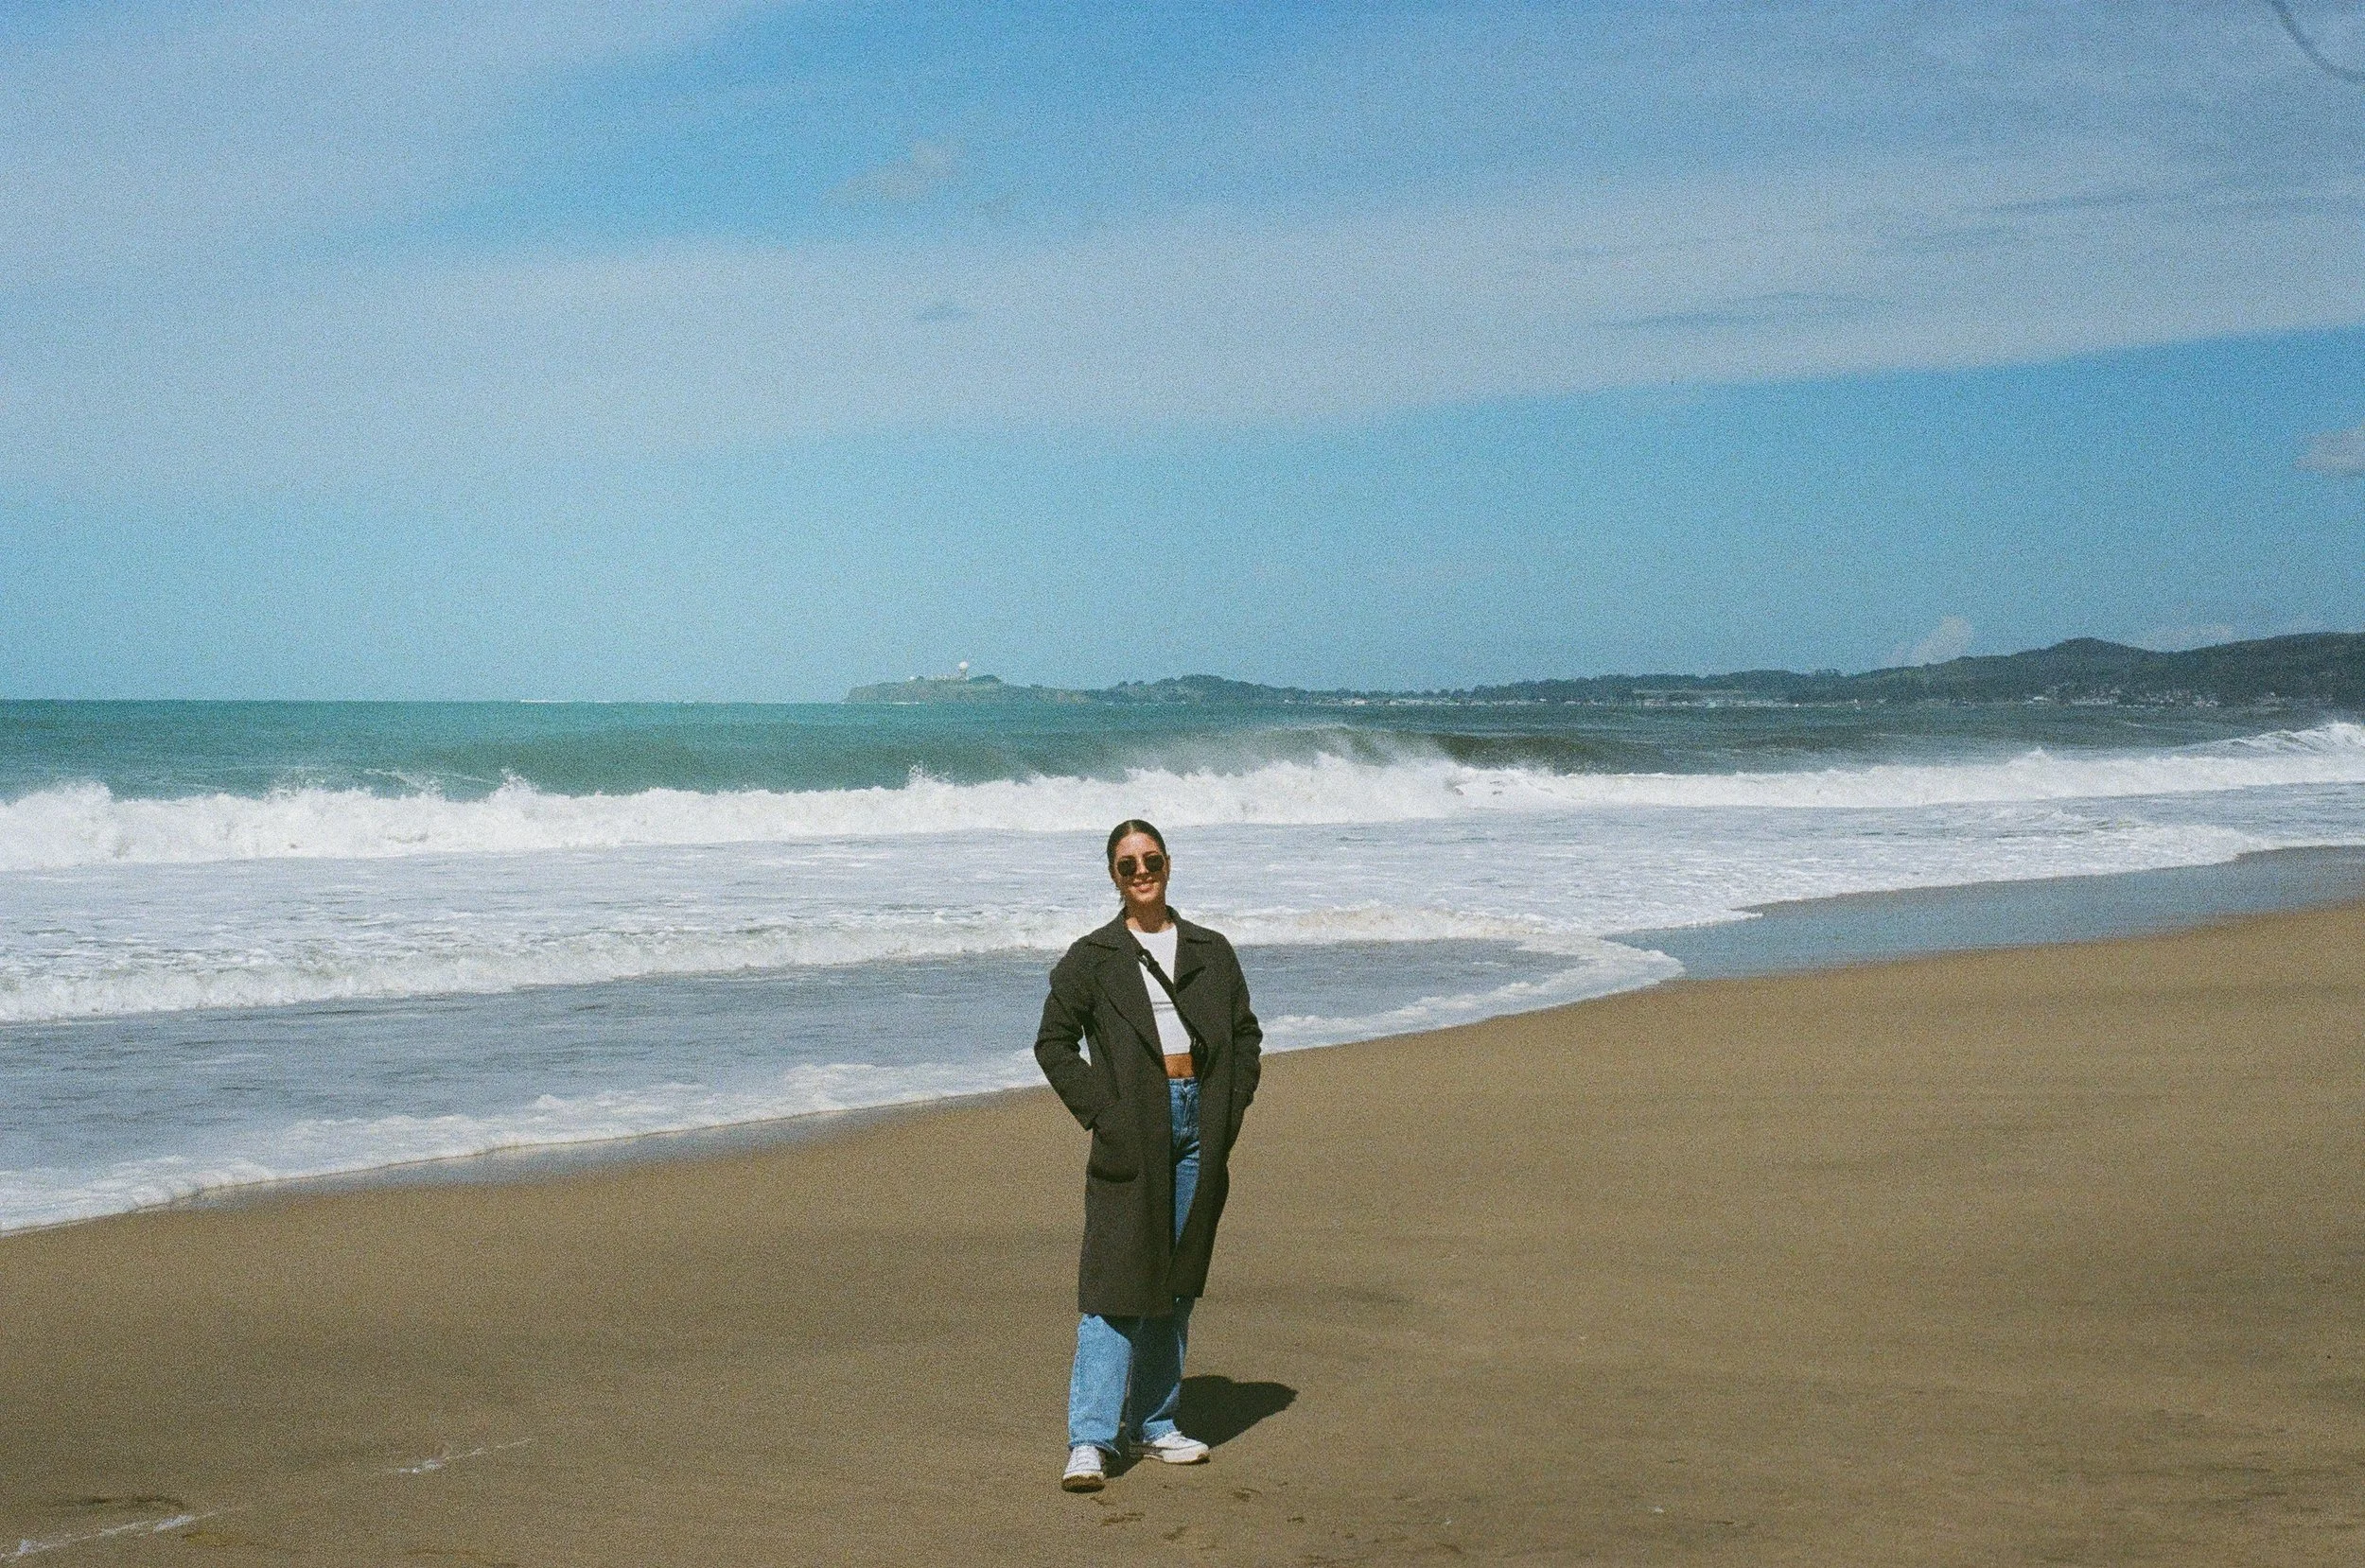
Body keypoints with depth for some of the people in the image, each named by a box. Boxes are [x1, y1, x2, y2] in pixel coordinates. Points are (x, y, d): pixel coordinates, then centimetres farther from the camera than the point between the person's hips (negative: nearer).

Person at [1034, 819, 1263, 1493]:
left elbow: (1245, 1035, 16)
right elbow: (1053, 1042, 1)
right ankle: (1090, 1439, -11)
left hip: (1200, 1127, 4)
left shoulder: (1211, 952, 12)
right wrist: (1098, 1112, -9)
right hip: (1131, 1132, -4)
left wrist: (1231, 1110, 3)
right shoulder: (1093, 957, 2)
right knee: (1114, 1284, -10)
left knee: (1177, 1283, 10)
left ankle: (1152, 1424, 20)